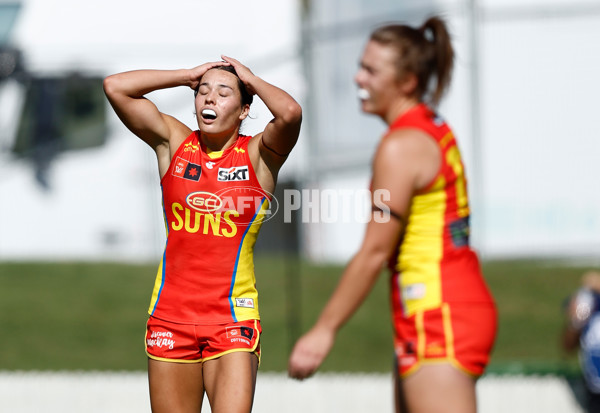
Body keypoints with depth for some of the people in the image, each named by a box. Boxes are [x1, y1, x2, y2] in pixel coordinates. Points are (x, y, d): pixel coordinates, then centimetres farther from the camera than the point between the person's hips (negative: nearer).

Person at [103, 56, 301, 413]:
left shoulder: (258, 154, -1)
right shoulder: (174, 142, 7)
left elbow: (290, 112, -22)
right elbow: (115, 87, 0)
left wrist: (253, 80, -3)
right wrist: (188, 76, 4)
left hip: (233, 317, -3)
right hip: (170, 315, 3)